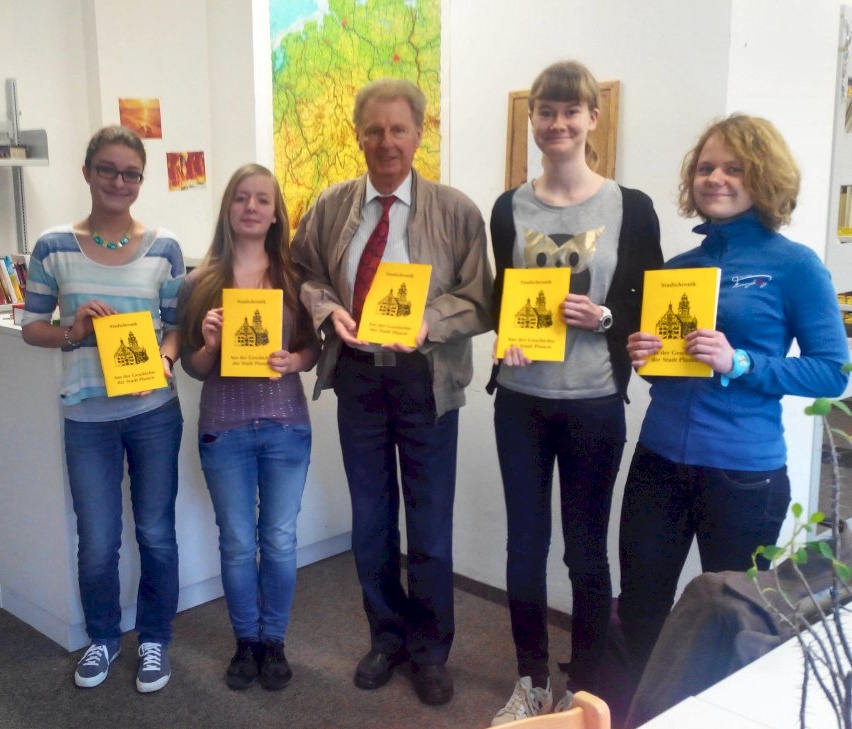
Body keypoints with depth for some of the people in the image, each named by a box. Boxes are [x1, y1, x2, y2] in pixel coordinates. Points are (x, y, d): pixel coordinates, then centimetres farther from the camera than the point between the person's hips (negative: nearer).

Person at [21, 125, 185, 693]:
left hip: (154, 411, 0)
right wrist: (72, 332, -16)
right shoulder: (54, 247, -2)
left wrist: (164, 360, -17)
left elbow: (178, 325, 3)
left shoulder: (164, 247, -2)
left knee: (156, 534, 10)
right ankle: (103, 638, 34)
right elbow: (31, 326, 4)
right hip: (87, 417, 0)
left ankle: (155, 640, 30)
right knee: (97, 542, 8)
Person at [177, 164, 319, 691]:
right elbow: (194, 367, 2)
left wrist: (292, 361, -17)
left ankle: (274, 641, 28)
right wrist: (210, 345, -18)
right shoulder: (201, 282, -1)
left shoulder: (294, 277, 0)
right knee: (237, 543, 10)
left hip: (285, 427, 0)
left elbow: (313, 349, 4)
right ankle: (246, 641, 29)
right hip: (224, 429, 0)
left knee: (280, 541, 9)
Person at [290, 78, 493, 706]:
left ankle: (431, 650, 30)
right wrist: (329, 309, -12)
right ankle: (387, 636, 37)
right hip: (357, 376, 3)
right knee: (370, 517, 15)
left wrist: (430, 323, -25)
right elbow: (304, 276, 9)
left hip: (425, 377, -2)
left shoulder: (456, 211, -7)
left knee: (430, 521, 8)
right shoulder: (330, 208, 0)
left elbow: (479, 302, -7)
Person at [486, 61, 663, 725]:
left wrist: (603, 318, -18)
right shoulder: (510, 208, 6)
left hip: (593, 402, -2)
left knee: (586, 548, 9)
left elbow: (652, 306, 1)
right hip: (520, 399, 3)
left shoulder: (630, 208, -2)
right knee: (525, 542, 11)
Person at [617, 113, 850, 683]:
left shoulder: (795, 265, -7)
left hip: (743, 472, -5)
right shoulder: (676, 266, 8)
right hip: (658, 461, 5)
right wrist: (640, 355, -6)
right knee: (639, 608, 14)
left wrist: (738, 363, -22)